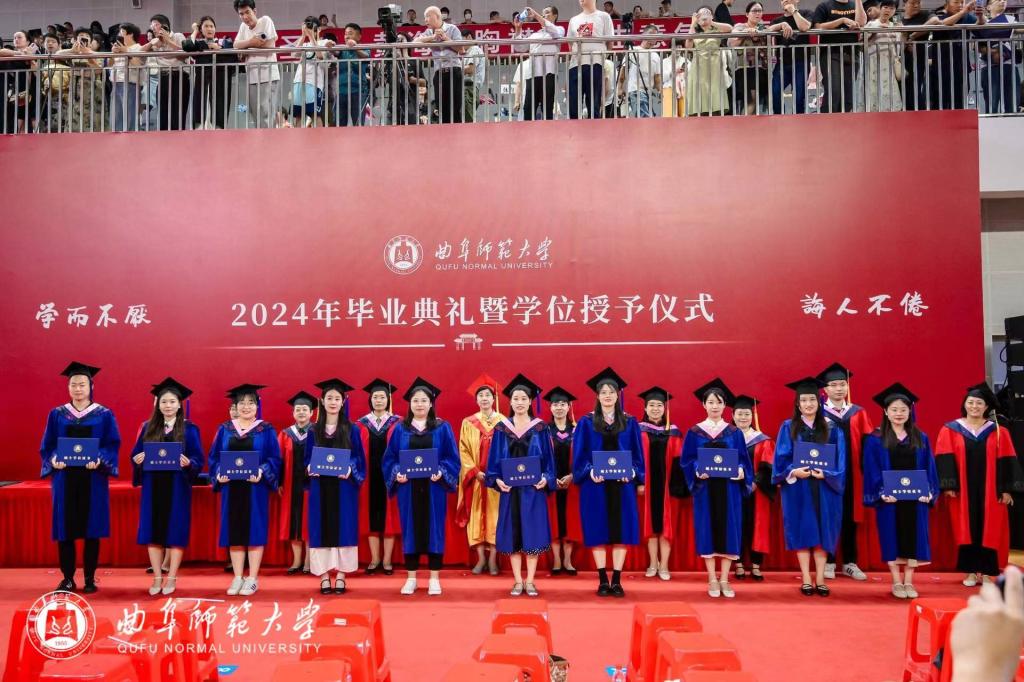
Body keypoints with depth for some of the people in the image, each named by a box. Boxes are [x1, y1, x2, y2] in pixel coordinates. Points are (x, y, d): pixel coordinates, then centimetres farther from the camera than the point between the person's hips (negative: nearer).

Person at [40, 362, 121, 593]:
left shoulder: (104, 415, 3)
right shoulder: (57, 414, 8)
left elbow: (112, 445, -2)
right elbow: (47, 446, 7)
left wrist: (99, 460, -21)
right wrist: (53, 460, -14)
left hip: (93, 478, -2)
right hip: (64, 477, 2)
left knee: (92, 529, 1)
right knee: (65, 529, 2)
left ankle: (90, 578, 10)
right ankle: (67, 578, 13)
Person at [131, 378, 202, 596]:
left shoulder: (189, 429, 0)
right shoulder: (148, 428, 9)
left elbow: (199, 460, -3)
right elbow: (135, 455, 10)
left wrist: (188, 463, -24)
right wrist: (139, 460, -12)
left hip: (177, 487, -3)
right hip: (153, 486, 3)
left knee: (175, 531, 0)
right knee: (153, 530, 4)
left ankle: (171, 578, 9)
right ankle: (156, 578, 13)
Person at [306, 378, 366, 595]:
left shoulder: (352, 429, 4)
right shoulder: (314, 430, 8)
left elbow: (359, 457, 2)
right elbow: (307, 458, 9)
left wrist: (350, 469, -17)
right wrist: (309, 468, -12)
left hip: (344, 488, -1)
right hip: (320, 488, 1)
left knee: (343, 529, -1)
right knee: (321, 529, 1)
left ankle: (340, 576, 5)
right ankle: (324, 577, 6)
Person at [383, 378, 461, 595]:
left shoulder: (442, 428, 2)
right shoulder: (400, 429, 6)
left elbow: (452, 458, 0)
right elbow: (390, 458, 6)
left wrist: (441, 473, -17)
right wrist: (397, 473, -12)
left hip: (433, 488, -1)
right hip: (408, 487, 1)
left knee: (434, 529, 2)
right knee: (410, 529, 5)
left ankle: (434, 578, 11)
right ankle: (411, 578, 14)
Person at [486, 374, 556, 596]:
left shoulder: (540, 427, 3)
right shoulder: (502, 428, 6)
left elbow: (548, 457, 4)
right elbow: (495, 459, 6)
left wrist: (546, 478, -11)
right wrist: (497, 480, -9)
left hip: (533, 488, -1)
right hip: (509, 488, 1)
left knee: (533, 533, 0)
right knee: (512, 535, 3)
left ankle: (530, 581, 9)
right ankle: (518, 581, 12)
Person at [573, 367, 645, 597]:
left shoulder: (629, 423, 8)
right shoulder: (586, 423, 4)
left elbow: (637, 455, 7)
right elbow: (579, 455, 1)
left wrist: (632, 472, -11)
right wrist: (590, 472, -16)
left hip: (622, 484, 1)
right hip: (595, 485, -1)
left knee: (621, 530, 1)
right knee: (598, 532, 0)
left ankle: (617, 580, 9)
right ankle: (603, 580, 9)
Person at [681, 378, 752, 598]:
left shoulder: (734, 433, 7)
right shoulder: (694, 432, 4)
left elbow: (743, 460, 6)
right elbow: (686, 460, 1)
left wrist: (740, 472, -15)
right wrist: (698, 471, -19)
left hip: (729, 488, 1)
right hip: (705, 488, -1)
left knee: (728, 530, 1)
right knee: (708, 531, 0)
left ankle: (724, 580, 10)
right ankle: (712, 580, 9)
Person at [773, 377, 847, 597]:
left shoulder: (831, 429, 6)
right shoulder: (788, 428, 4)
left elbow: (839, 462, 2)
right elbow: (781, 459, 0)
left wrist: (825, 473, -15)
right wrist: (794, 472, -18)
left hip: (824, 489, 1)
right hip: (797, 488, -1)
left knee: (822, 532, 2)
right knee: (802, 532, 0)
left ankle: (820, 579, 9)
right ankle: (806, 580, 6)